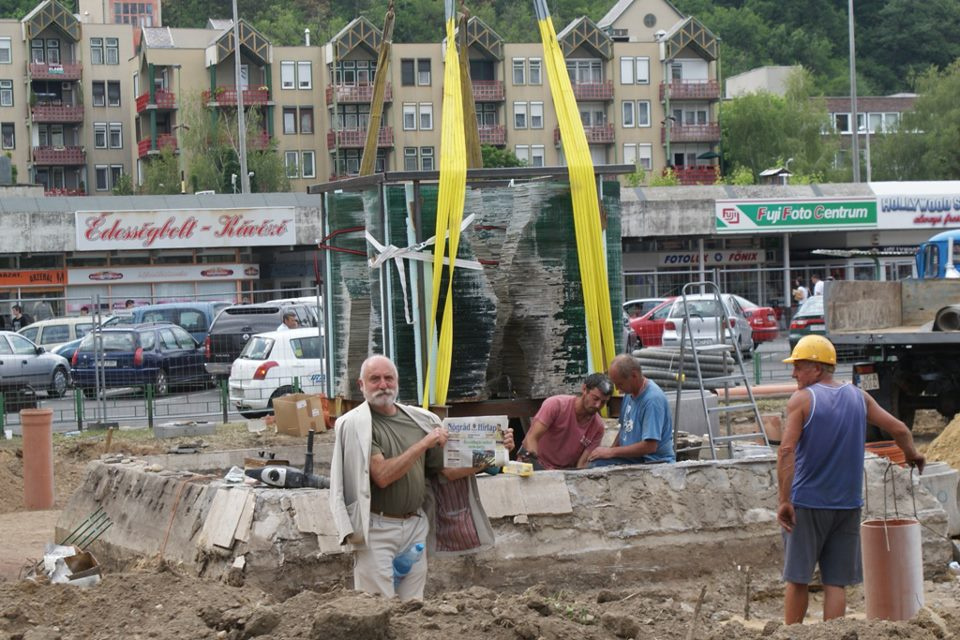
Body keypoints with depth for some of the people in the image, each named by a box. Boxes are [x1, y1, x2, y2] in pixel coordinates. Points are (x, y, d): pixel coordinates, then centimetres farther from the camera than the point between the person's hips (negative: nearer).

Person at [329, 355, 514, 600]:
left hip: (415, 526, 5)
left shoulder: (419, 419, 9)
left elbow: (449, 470, 11)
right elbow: (382, 476, -17)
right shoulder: (355, 424, -7)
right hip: (377, 528, -5)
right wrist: (424, 444, -18)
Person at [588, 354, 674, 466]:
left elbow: (650, 446, -23)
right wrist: (610, 450, 6)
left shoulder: (653, 399, -19)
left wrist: (611, 452, -16)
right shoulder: (630, 393, 11)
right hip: (632, 457, 9)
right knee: (595, 462, -15)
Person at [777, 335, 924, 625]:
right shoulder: (859, 397, 5)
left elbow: (786, 451, -19)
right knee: (836, 582, 6)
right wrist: (912, 455, 28)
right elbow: (899, 430, 7)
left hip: (807, 503, -4)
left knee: (797, 579, 7)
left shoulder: (802, 400, -9)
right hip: (847, 504, 4)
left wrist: (784, 501, -19)